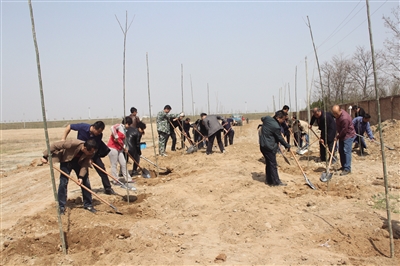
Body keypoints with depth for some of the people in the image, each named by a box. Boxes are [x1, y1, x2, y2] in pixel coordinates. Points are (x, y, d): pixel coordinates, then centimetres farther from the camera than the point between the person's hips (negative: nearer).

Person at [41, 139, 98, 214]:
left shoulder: (91, 152, -27)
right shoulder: (72, 144, -40)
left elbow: (85, 164, -21)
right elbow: (55, 145, -30)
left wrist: (81, 176, -32)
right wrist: (45, 156, -23)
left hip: (79, 163, 3)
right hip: (66, 161, -3)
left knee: (85, 183, -3)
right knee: (63, 182, -11)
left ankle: (88, 205, 9)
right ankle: (61, 207, -1)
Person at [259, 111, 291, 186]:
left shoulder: (267, 118, 1)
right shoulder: (276, 126, -22)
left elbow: (262, 118, 27)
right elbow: (280, 138, -11)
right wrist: (287, 145, 3)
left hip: (263, 145, 9)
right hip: (269, 147, -9)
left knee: (268, 163, 16)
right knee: (273, 164, -2)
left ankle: (268, 180, 24)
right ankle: (276, 181, 4)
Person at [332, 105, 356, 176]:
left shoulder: (345, 118, -31)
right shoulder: (338, 114, -2)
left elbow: (344, 130, -22)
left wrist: (338, 137, -10)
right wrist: (338, 133, 9)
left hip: (348, 136, -10)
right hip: (342, 135, 10)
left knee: (346, 151, -12)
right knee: (341, 151, 13)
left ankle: (347, 169, -9)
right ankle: (343, 166, 24)